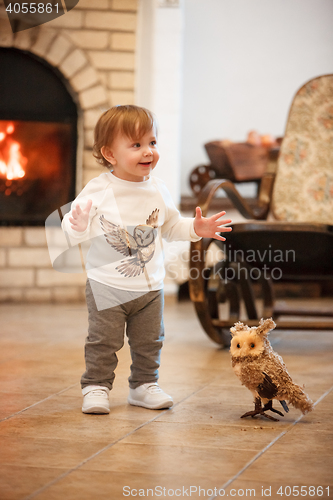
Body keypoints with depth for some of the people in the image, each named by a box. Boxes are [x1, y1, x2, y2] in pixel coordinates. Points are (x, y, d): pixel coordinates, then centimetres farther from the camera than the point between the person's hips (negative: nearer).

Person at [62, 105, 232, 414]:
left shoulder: (157, 191, 2)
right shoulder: (98, 190, -13)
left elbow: (171, 226, 14)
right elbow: (74, 231, -13)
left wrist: (195, 229, -1)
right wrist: (78, 226, -35)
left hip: (150, 286, 4)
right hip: (106, 285, -4)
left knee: (148, 342, 12)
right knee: (103, 342, 0)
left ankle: (144, 385, 27)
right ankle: (96, 387, 14)